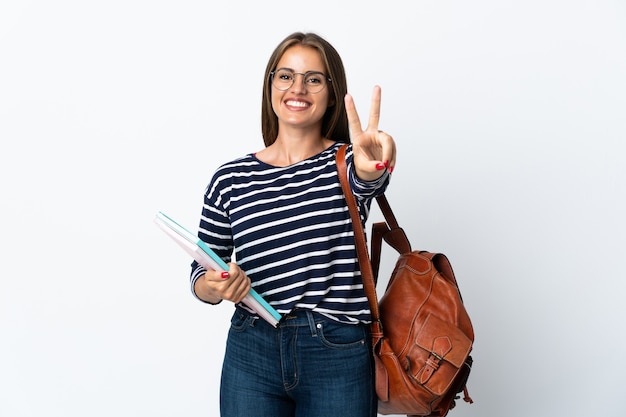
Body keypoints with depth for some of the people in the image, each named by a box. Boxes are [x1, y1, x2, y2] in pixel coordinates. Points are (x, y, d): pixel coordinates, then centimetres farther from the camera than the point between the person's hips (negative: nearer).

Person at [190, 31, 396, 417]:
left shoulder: (348, 163, -1)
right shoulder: (230, 180, 1)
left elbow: (368, 177, -26)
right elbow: (200, 275, 7)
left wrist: (375, 162, -49)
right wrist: (216, 286, -16)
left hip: (339, 359, 0)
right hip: (251, 356, 1)